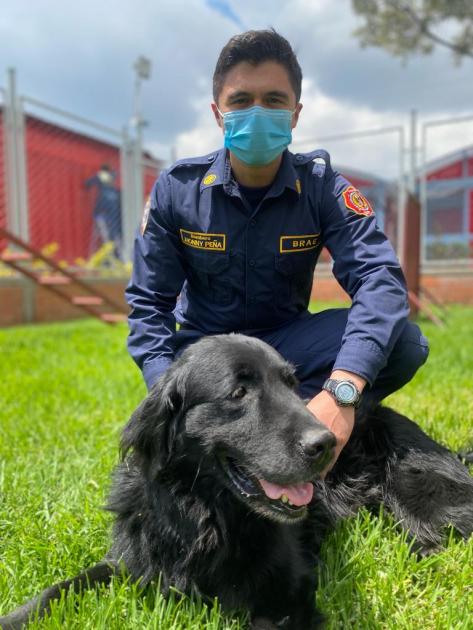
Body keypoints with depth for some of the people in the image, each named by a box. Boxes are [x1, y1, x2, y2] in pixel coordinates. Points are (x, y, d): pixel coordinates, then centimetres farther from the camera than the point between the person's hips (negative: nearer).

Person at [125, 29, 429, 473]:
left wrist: (341, 389, -43)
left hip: (286, 344, 1)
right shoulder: (176, 190, -12)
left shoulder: (321, 186, -12)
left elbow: (378, 277, -26)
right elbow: (148, 301, -10)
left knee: (404, 343, -25)